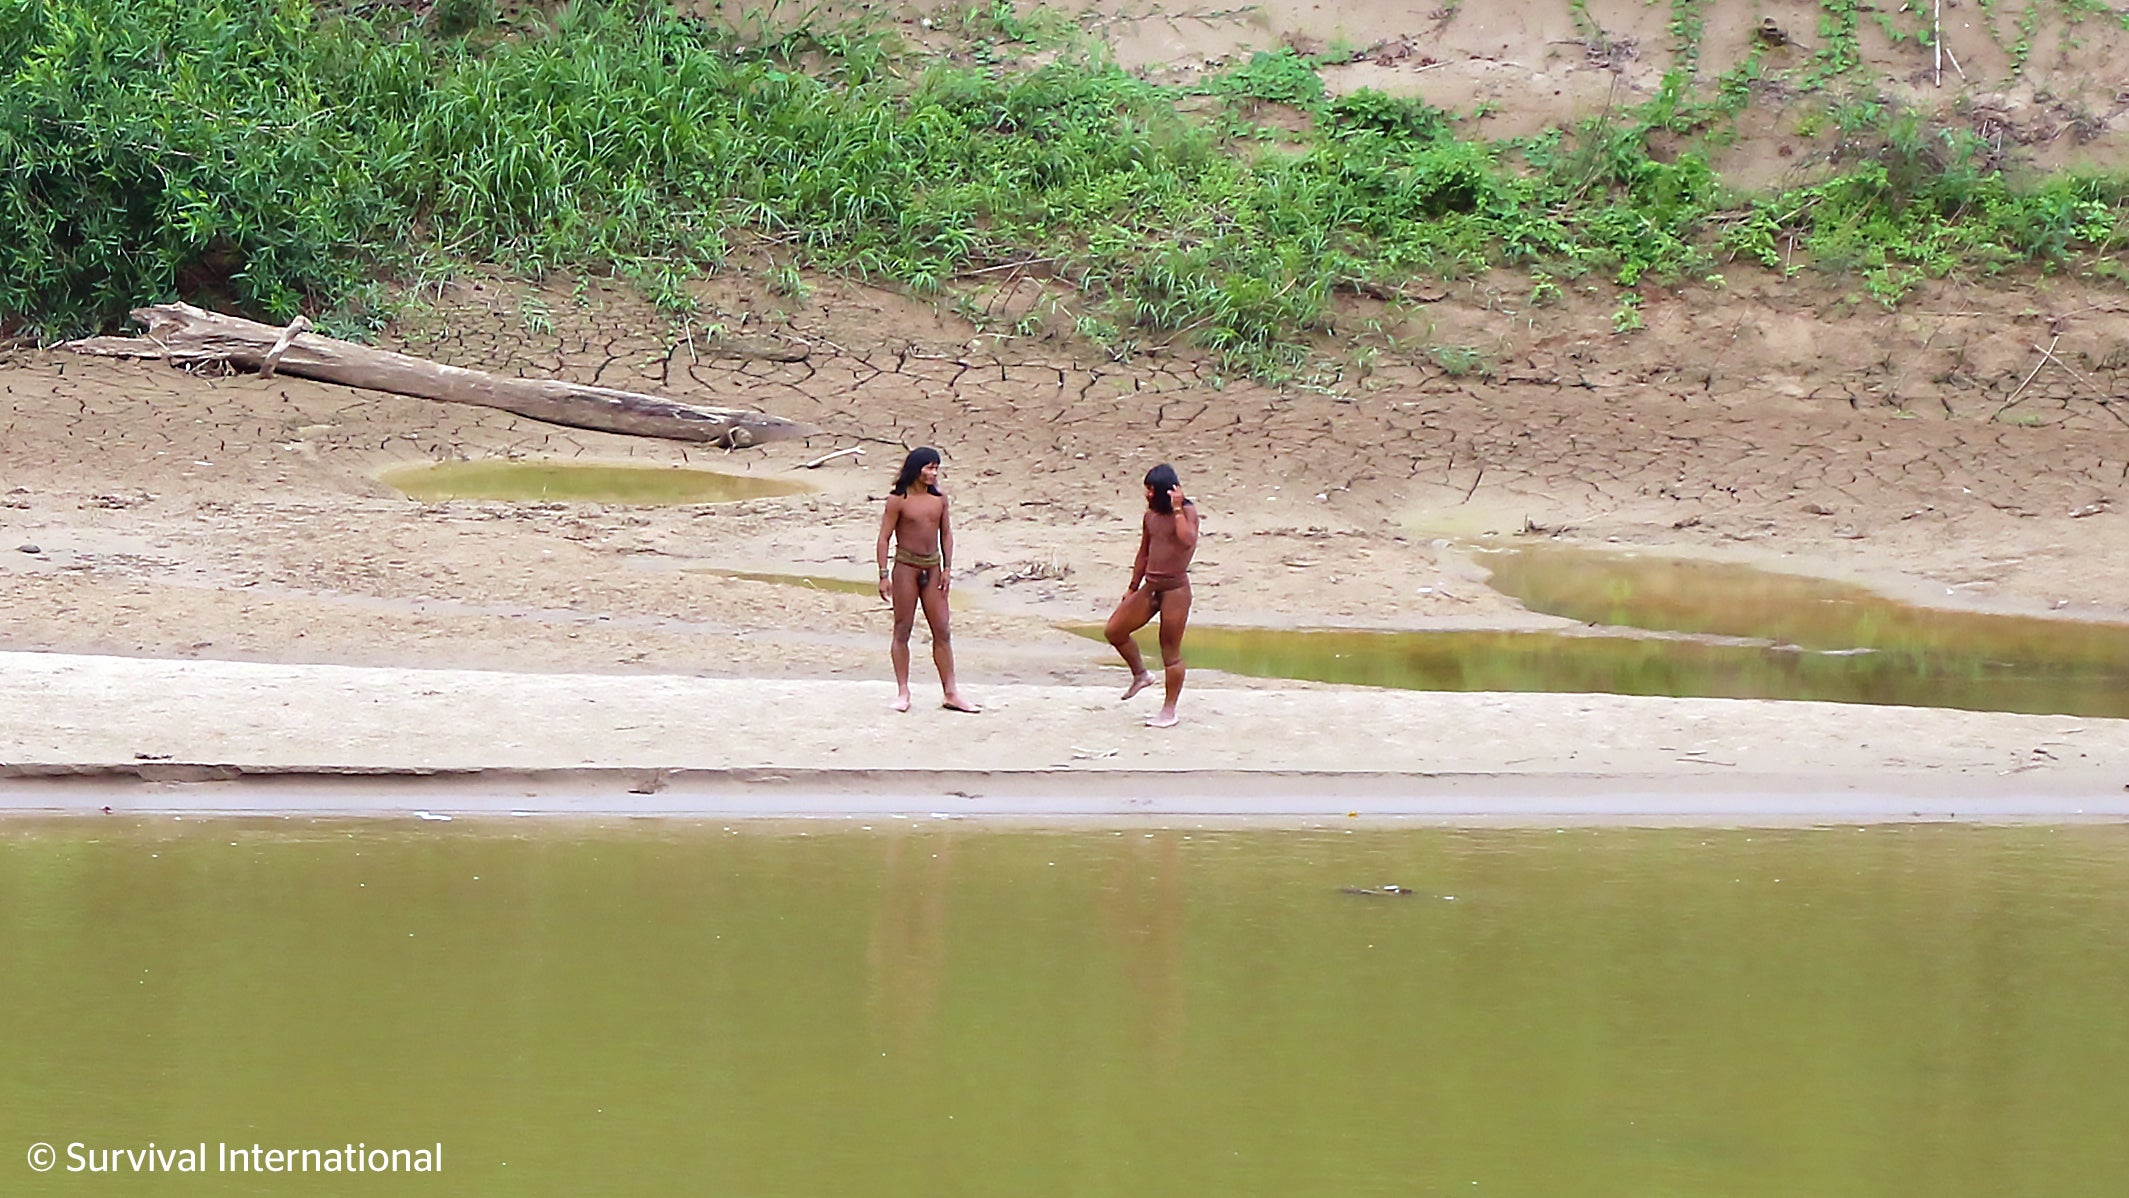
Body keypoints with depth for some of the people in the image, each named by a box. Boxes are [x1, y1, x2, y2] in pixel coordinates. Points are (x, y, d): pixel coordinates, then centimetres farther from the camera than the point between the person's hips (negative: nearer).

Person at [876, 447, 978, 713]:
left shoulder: (939, 498, 6)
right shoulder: (898, 500, -8)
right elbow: (884, 538, -6)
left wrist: (947, 567, 6)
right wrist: (884, 575, -10)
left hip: (932, 566, 4)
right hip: (906, 566, -4)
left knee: (942, 631, 3)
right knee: (903, 629, 2)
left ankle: (951, 693, 5)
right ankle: (903, 692, 9)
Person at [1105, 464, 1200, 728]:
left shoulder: (1187, 512, -10)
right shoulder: (1151, 515, 9)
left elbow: (1187, 541, -30)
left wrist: (1177, 509, -26)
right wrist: (1133, 588, 22)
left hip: (1175, 588, -7)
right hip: (1150, 586, 7)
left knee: (1171, 650, 0)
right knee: (1114, 629, 2)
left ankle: (1169, 711, 9)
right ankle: (1140, 675, 24)